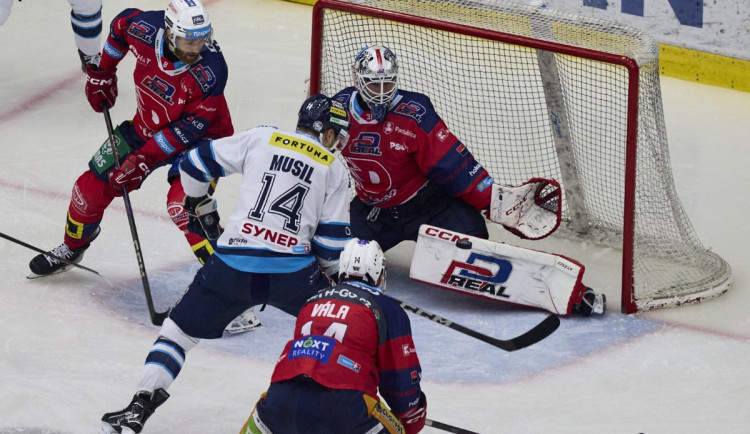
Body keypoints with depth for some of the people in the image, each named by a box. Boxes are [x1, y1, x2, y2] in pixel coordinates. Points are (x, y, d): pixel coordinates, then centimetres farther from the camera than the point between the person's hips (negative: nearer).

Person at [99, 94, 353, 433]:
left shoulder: (262, 139, 12)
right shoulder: (335, 169, 10)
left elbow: (196, 162, 12)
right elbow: (333, 239, 7)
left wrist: (200, 206, 29)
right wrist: (333, 273, 27)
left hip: (232, 265, 1)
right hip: (292, 273, -1)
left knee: (179, 329, 14)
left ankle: (139, 406, 2)